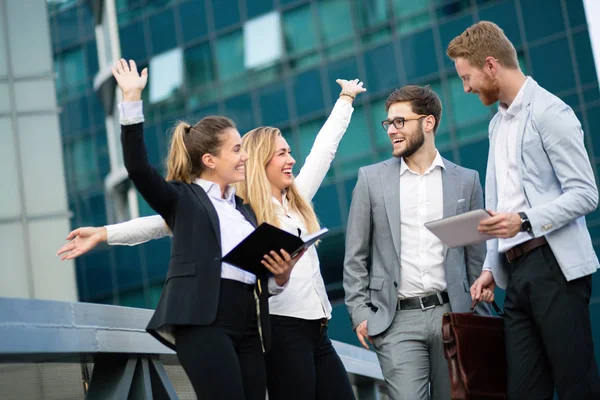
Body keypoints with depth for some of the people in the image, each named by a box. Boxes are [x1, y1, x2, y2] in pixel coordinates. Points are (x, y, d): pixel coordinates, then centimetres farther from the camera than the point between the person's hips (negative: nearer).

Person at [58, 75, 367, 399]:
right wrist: (105, 233, -11)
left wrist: (346, 99, 36)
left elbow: (324, 148, 26)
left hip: (318, 329, 7)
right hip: (284, 328, -7)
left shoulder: (297, 200, 16)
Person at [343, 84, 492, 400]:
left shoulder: (466, 180, 8)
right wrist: (359, 311, -1)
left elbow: (476, 256, 11)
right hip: (398, 319, -1)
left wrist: (480, 315, 7)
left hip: (451, 313, 1)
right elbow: (356, 256, 7)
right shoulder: (371, 179, 6)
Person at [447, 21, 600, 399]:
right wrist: (491, 266, 16)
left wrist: (525, 221, -21)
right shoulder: (498, 123, 21)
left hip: (553, 264, -8)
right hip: (516, 270, 8)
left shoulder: (549, 112, -5)